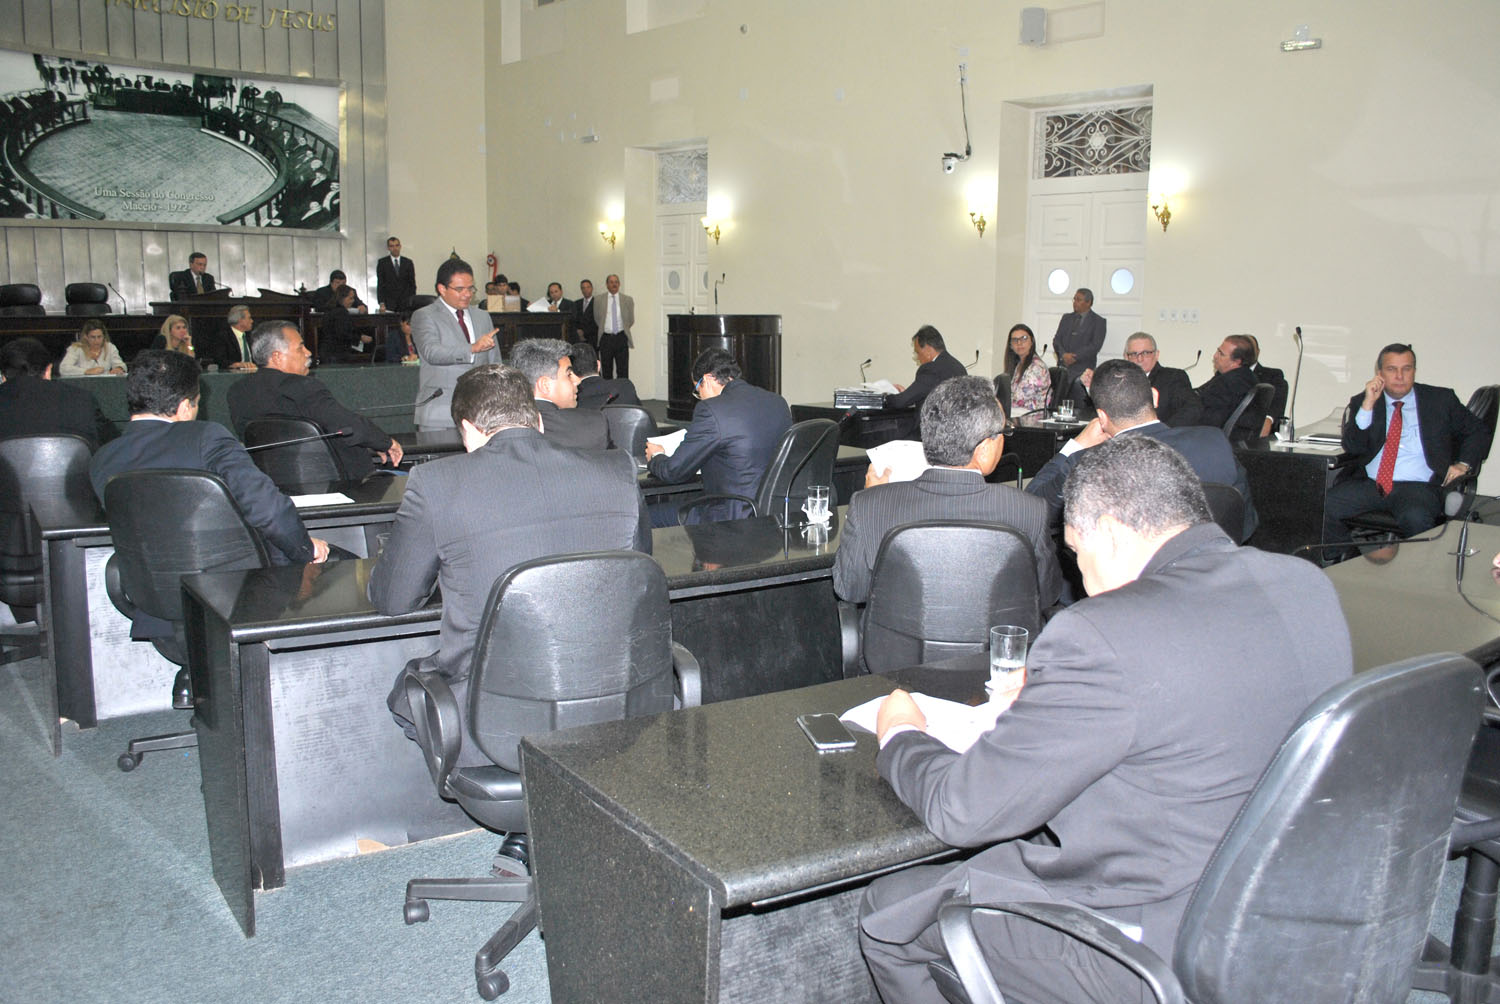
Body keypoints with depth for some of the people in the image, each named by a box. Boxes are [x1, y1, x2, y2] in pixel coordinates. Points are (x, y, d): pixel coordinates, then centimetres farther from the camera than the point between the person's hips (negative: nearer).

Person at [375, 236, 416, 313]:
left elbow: (412, 284, 10)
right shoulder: (382, 263, 5)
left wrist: (413, 302, 0)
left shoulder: (408, 262, 10)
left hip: (405, 303, 1)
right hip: (389, 303, -1)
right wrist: (381, 303, -9)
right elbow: (380, 284, 1)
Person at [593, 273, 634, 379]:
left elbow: (631, 320, 11)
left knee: (623, 372, -4)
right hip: (606, 338, 0)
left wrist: (622, 330, 9)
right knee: (606, 372, 4)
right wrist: (604, 329, 8)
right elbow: (597, 320, 11)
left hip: (621, 338, 0)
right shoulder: (599, 301, 6)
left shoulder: (628, 300, 6)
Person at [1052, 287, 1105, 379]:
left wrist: (1074, 357, -14)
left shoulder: (1099, 322, 4)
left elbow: (1095, 346, -6)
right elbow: (1056, 340, 11)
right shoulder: (1066, 318, 19)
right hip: (1063, 367, 4)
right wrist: (1063, 355, -9)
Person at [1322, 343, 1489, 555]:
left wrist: (1463, 464, 2)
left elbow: (1478, 431, 20)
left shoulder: (1440, 399, 12)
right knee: (1325, 504, -24)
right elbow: (1352, 447, -1)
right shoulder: (1362, 402, 12)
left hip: (1418, 487, -2)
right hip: (1369, 485, 2)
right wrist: (1368, 404, -10)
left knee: (1416, 518, -36)